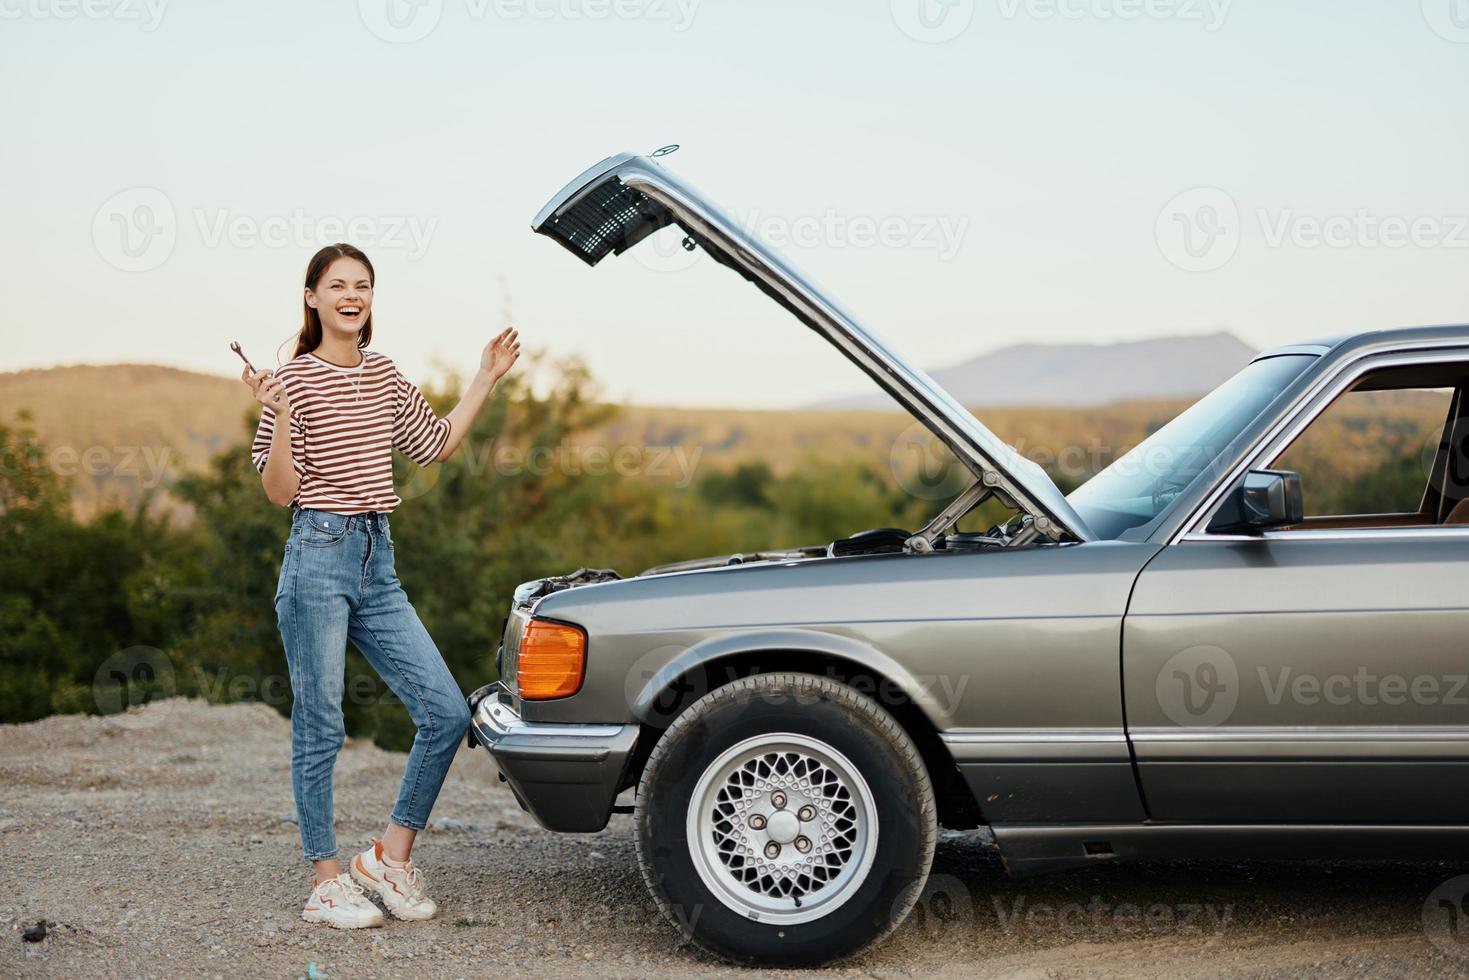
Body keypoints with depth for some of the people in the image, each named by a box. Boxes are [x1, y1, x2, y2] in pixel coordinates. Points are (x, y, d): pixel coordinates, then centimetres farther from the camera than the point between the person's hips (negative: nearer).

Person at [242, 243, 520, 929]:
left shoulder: (384, 376, 13)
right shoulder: (295, 380, -5)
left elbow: (437, 444, 22)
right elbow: (281, 492, -8)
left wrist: (485, 378, 20)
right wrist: (278, 415, -22)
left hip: (378, 562, 6)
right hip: (318, 557, -6)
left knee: (447, 714, 0)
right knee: (320, 729, 1)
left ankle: (390, 856, 13)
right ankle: (327, 882, 14)